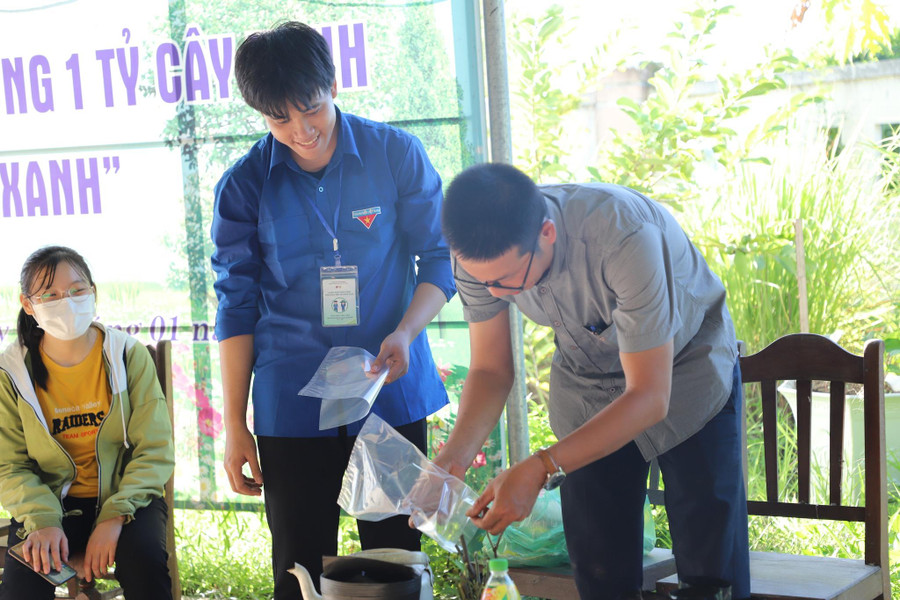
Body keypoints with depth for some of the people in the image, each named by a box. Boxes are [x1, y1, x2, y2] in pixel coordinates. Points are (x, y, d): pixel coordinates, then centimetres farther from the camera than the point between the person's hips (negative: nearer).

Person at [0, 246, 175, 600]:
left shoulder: (128, 355, -4)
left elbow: (155, 450, -7)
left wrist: (115, 516, -21)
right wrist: (42, 521, -21)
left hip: (125, 496, 0)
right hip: (50, 501, 0)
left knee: (145, 563, -30)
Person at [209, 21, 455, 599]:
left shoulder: (397, 155, -3)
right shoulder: (244, 185, -2)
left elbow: (438, 259, 5)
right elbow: (237, 306, 3)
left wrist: (406, 333, -15)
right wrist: (235, 426, 2)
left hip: (392, 393, 0)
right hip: (292, 404, 0)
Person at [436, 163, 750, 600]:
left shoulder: (625, 236, -39)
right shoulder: (480, 251, -23)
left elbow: (650, 397, -35)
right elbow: (490, 371, -9)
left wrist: (540, 470, -44)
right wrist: (454, 456, -29)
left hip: (685, 372, -3)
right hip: (588, 384, 4)